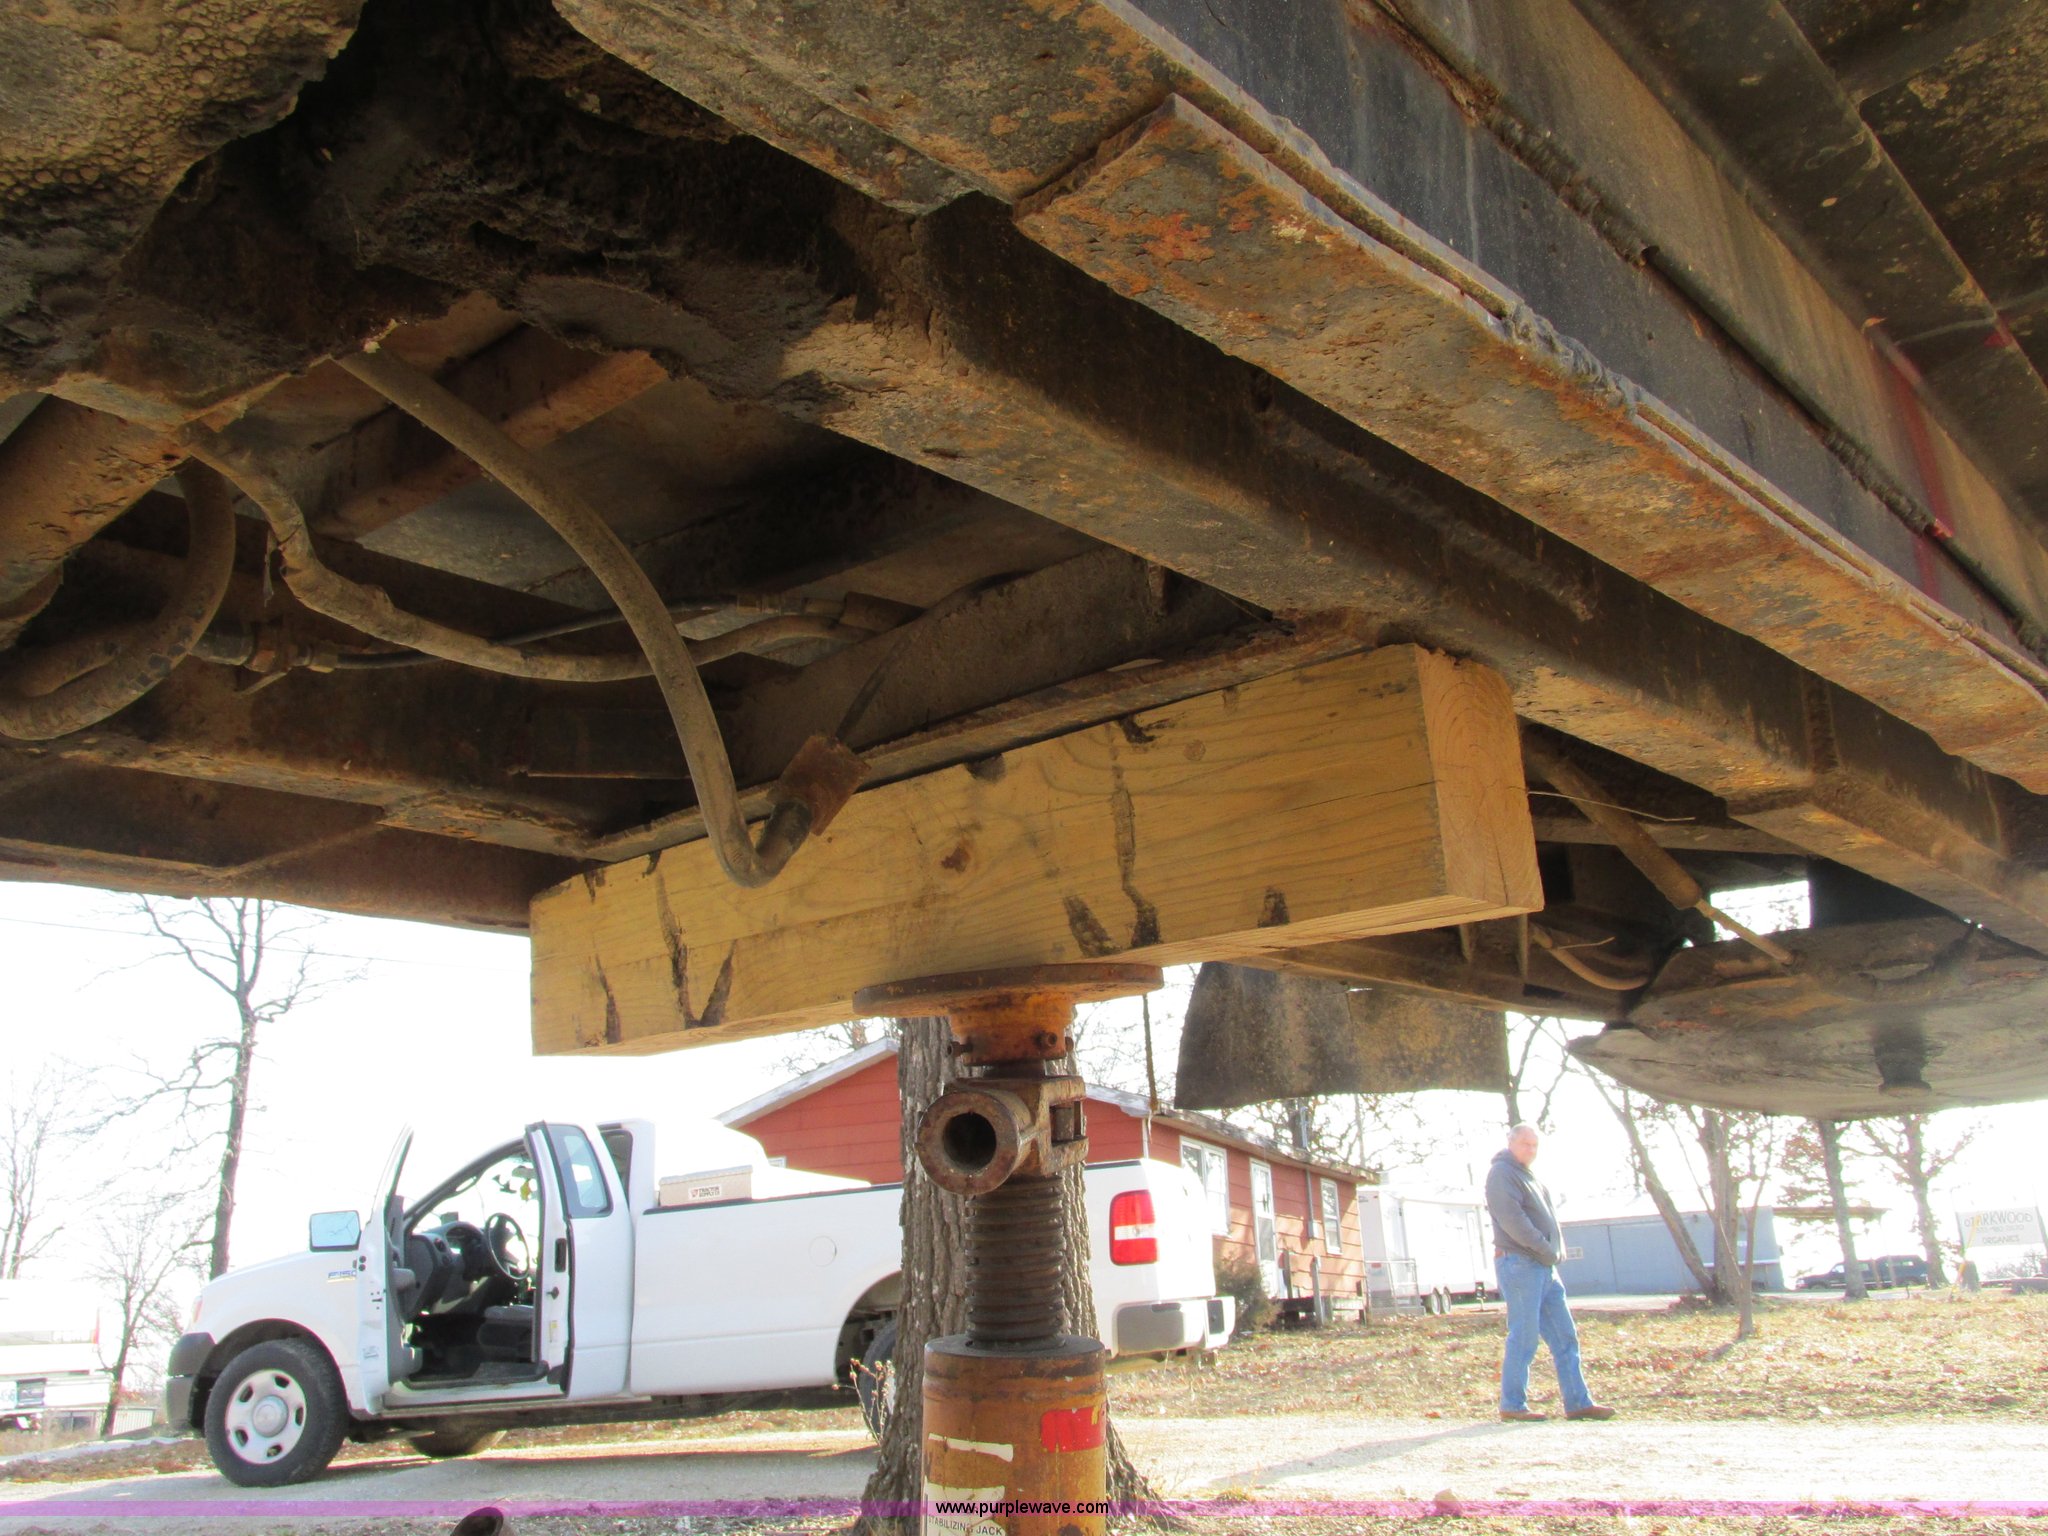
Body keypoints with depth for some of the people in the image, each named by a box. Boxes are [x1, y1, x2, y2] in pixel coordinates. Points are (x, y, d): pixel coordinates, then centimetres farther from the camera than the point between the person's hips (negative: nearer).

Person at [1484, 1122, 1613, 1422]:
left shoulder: (1526, 1175, 21)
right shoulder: (1502, 1173, -9)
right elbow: (1511, 1219, -19)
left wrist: (1555, 1251, 7)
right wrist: (1546, 1250, -16)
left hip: (1543, 1267, 10)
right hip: (1519, 1263, -10)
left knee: (1565, 1336, 9)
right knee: (1524, 1337, -6)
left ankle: (1578, 1402, 13)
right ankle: (1512, 1405, 1)